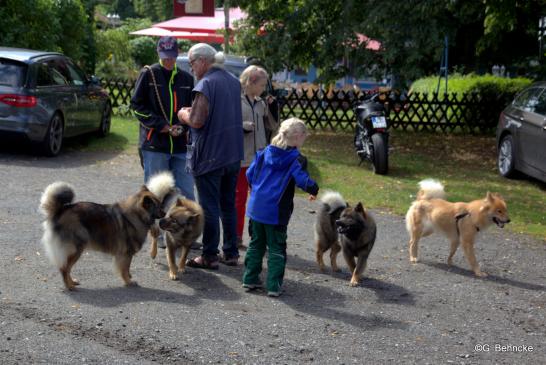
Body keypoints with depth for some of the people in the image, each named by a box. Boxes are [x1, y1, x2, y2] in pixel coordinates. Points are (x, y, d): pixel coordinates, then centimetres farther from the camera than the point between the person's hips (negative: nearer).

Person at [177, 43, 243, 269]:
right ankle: (231, 253, 22)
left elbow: (197, 121, -23)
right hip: (233, 154, 8)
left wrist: (184, 114, -2)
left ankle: (209, 256, 7)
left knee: (209, 208, 1)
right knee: (229, 205, 16)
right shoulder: (233, 81, 10)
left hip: (210, 155, -8)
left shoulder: (206, 84, -16)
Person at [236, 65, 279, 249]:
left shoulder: (260, 103, 10)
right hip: (240, 159, -5)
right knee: (239, 197, 6)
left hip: (259, 158, 5)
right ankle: (237, 236, 15)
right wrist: (243, 127, -22)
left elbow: (273, 126, 12)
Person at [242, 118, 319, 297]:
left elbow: (250, 174, 7)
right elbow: (303, 181, -20)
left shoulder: (265, 152, 5)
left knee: (256, 244, 18)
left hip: (256, 207, 5)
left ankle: (250, 279, 22)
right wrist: (314, 190, 1)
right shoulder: (296, 159, -12)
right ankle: (274, 286, 5)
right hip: (276, 212, -5)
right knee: (276, 249, 6)